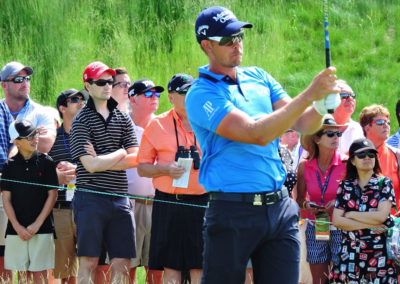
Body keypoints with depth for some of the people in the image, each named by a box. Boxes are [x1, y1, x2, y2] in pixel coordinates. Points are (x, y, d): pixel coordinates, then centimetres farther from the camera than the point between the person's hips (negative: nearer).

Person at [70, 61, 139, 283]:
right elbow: (90, 165, -11)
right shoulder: (81, 120, -1)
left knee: (122, 263, 0)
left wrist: (102, 162, -7)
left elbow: (136, 158, 3)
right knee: (88, 262, -4)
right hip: (90, 197, -4)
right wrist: (120, 153, 1)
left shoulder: (122, 118, 13)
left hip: (119, 198, 4)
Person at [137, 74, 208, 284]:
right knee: (171, 266, 0)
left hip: (202, 203, 0)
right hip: (169, 204, 0)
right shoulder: (157, 125, 7)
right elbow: (142, 168, 8)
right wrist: (165, 169, -10)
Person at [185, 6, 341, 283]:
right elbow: (257, 134, -19)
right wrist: (309, 95, -22)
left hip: (280, 208, 5)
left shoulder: (259, 78, 13)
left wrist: (321, 106, -14)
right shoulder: (202, 95, -9)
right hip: (233, 211, -5)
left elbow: (303, 124, 10)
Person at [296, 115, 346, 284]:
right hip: (315, 230, 2)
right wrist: (306, 205, -8)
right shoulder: (305, 166, 0)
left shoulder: (346, 164, -7)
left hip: (340, 229, -2)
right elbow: (300, 198, 13)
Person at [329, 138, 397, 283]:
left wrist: (351, 214, -3)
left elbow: (381, 216, -9)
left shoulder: (384, 183, 3)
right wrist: (370, 225, -8)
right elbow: (337, 221, -1)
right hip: (351, 253, 2)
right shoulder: (345, 186, 8)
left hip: (379, 253, -2)